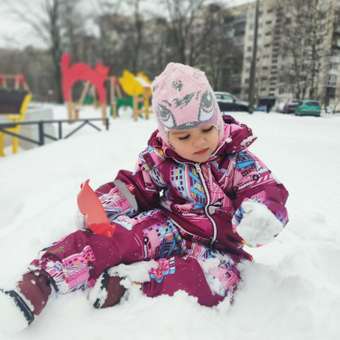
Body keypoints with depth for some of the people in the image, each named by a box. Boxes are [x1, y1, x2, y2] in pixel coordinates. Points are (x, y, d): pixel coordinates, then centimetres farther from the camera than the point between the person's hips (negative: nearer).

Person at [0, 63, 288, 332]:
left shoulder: (238, 162, -11)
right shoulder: (159, 159, -5)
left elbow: (267, 191, -15)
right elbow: (135, 187, 5)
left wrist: (261, 215, -40)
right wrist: (100, 205, -12)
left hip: (216, 244, -1)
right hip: (166, 226, 2)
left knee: (220, 278, -35)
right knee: (112, 235, -26)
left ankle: (121, 285, -33)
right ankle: (40, 282, -27)